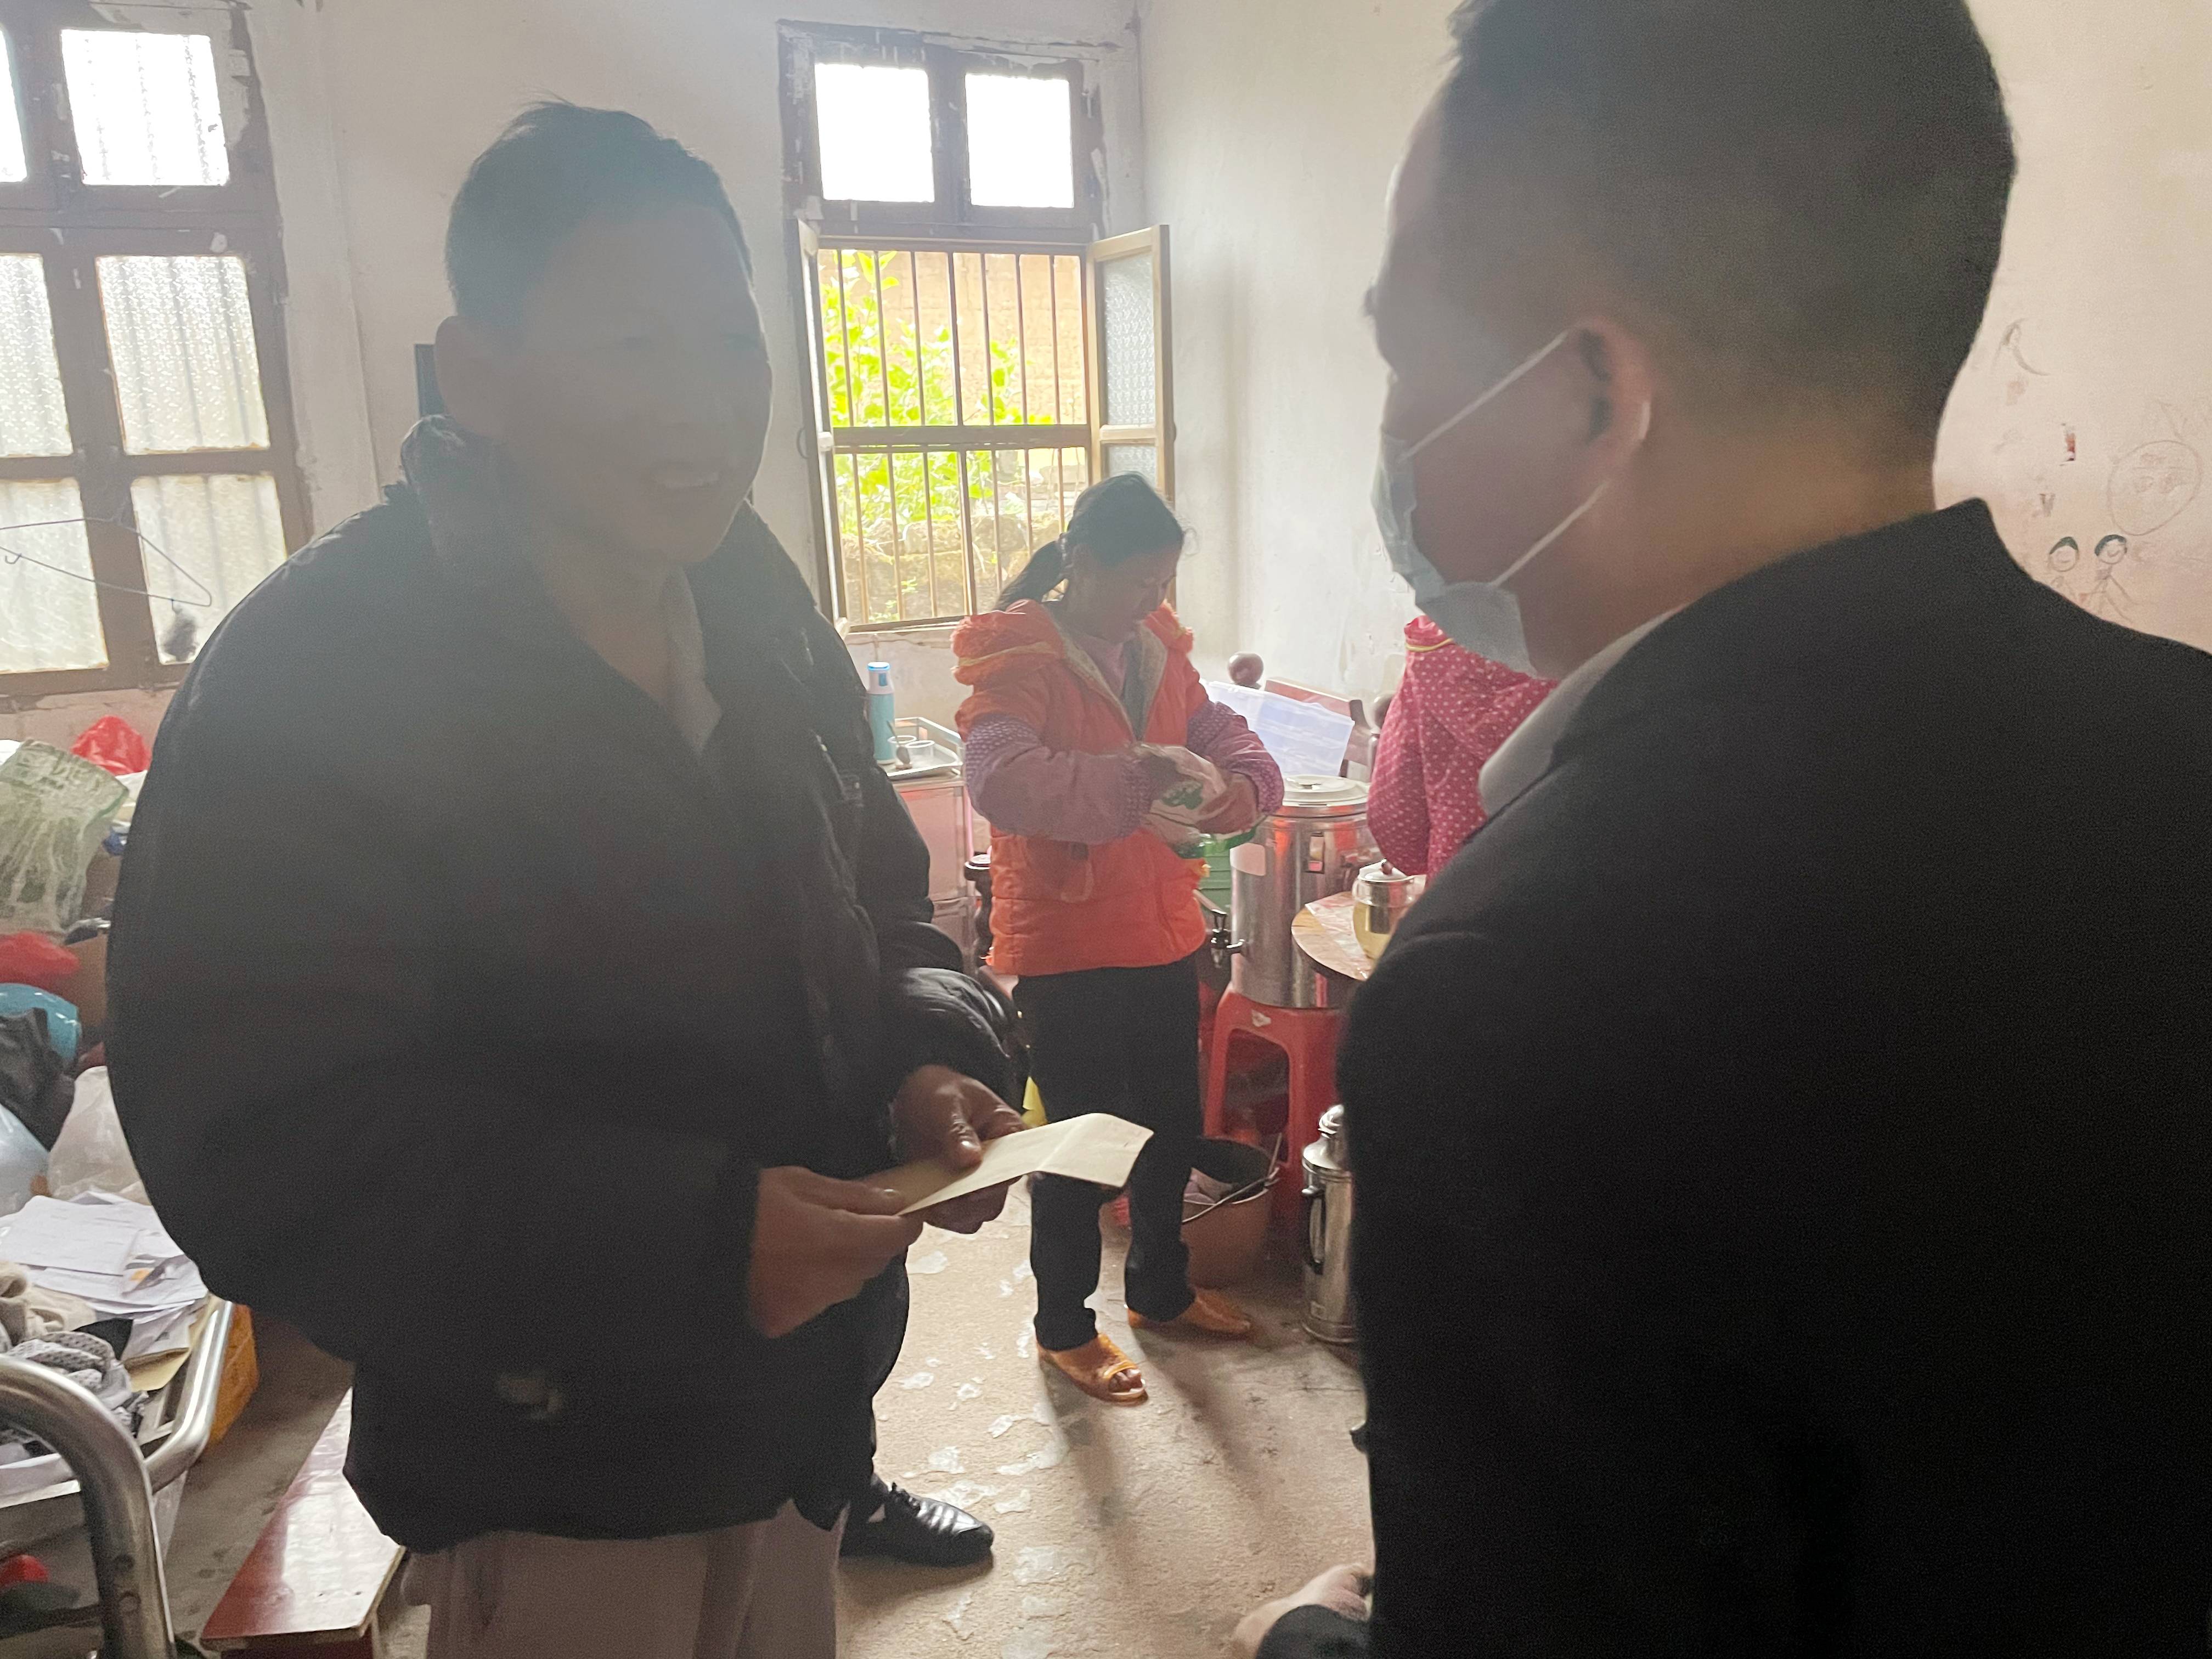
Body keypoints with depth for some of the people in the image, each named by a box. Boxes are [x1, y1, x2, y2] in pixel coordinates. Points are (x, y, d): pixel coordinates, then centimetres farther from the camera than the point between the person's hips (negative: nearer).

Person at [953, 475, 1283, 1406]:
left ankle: (1161, 1290, 41)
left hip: (1164, 935, 7)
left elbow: (1220, 736, 7)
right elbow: (1001, 779, -31)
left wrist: (1243, 786, -16)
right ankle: (1063, 1326, 28)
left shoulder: (1154, 650, 8)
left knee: (1171, 1125, 19)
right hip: (1064, 946, -7)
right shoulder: (1018, 659, -15)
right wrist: (1133, 777, -39)